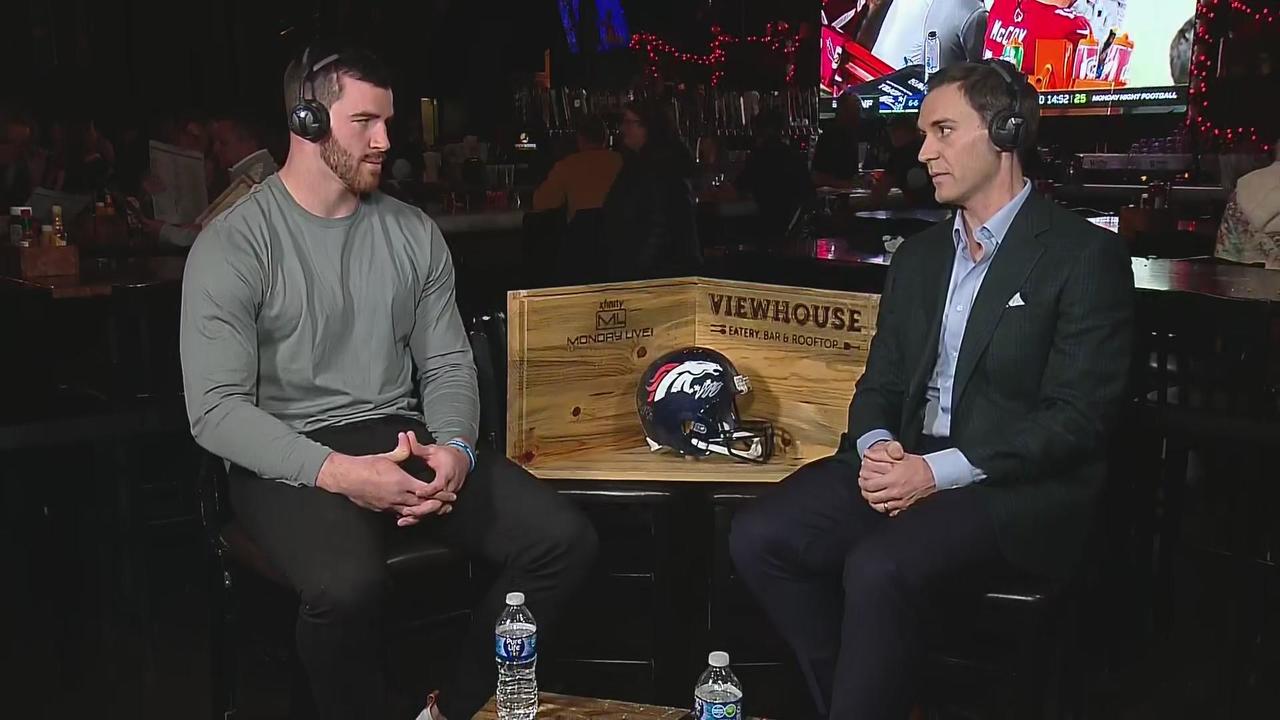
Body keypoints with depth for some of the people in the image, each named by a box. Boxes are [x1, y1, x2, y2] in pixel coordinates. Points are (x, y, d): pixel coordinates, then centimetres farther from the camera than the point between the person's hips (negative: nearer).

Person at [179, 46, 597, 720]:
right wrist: (339, 472, -24)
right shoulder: (233, 244, -6)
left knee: (564, 540, -15)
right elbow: (216, 408, -12)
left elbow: (447, 363, 12)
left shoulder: (414, 233, 10)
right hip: (289, 457, -5)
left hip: (403, 435, 5)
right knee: (347, 584, -37)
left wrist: (455, 448, -10)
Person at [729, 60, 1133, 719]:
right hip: (905, 465, 6)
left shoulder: (1085, 256, -5)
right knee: (760, 536, -14)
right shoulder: (918, 256, 16)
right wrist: (877, 446, -7)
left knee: (878, 569, -32)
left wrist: (938, 471, -19)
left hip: (1016, 487, -6)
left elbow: (1077, 417, -12)